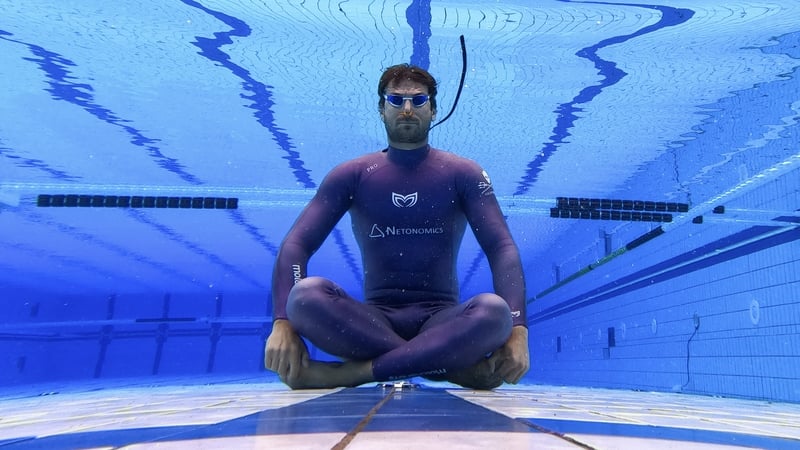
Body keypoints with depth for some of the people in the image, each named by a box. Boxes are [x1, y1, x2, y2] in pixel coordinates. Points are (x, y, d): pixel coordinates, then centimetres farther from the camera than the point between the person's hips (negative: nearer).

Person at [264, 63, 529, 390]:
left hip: (443, 321, 0)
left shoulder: (462, 174, 4)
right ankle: (456, 365, -23)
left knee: (493, 310, -32)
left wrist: (518, 330, -21)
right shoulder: (351, 176, 5)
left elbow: (502, 249, -5)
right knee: (307, 294, -29)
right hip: (374, 319, 1)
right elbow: (296, 244, -4)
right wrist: (283, 322, -20)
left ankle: (358, 371, -24)